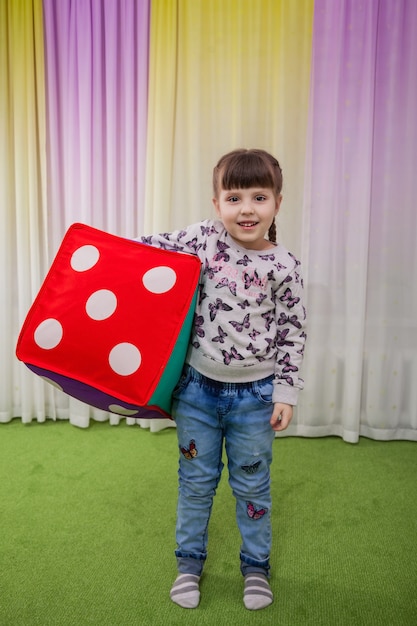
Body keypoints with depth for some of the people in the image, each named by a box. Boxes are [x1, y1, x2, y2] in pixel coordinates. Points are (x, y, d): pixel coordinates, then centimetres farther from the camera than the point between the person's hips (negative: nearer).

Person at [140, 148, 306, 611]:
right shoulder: (204, 238, -8)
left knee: (252, 483, 17)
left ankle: (256, 565, 41)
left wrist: (285, 393, -5)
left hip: (254, 394, -1)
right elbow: (152, 248, 4)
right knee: (196, 479, 17)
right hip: (198, 386, 1)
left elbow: (292, 334, -4)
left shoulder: (283, 266, -9)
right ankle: (189, 560, 40)